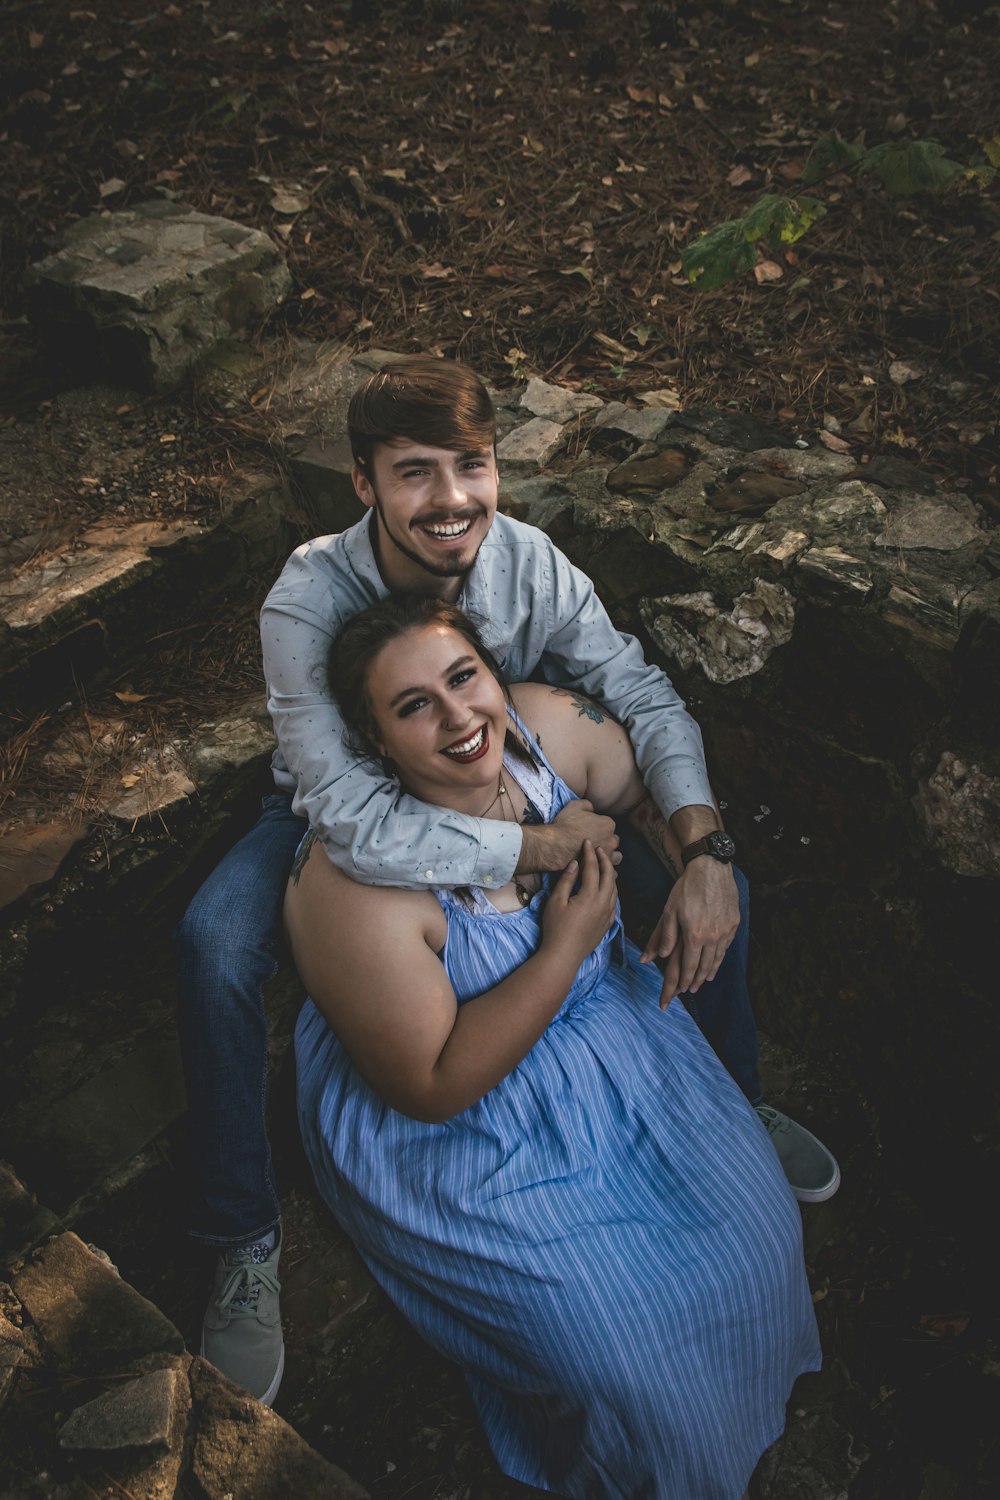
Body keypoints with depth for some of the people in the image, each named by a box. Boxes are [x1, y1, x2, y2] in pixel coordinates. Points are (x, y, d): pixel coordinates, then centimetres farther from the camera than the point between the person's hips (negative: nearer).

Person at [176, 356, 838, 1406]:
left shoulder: (527, 562, -22)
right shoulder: (307, 601, -33)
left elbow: (643, 696, -14)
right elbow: (356, 824, -40)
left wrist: (705, 853, -29)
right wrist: (544, 846, -36)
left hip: (504, 786, 3)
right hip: (344, 817, -2)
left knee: (710, 881, -10)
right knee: (213, 948, -31)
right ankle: (243, 1240, -8)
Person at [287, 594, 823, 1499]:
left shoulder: (544, 724, -16)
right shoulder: (359, 883, -32)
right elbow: (434, 1086, -25)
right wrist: (566, 949, -27)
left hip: (607, 1015, 6)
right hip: (466, 1133, -5)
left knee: (753, 1215, 3)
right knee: (626, 1347, -9)